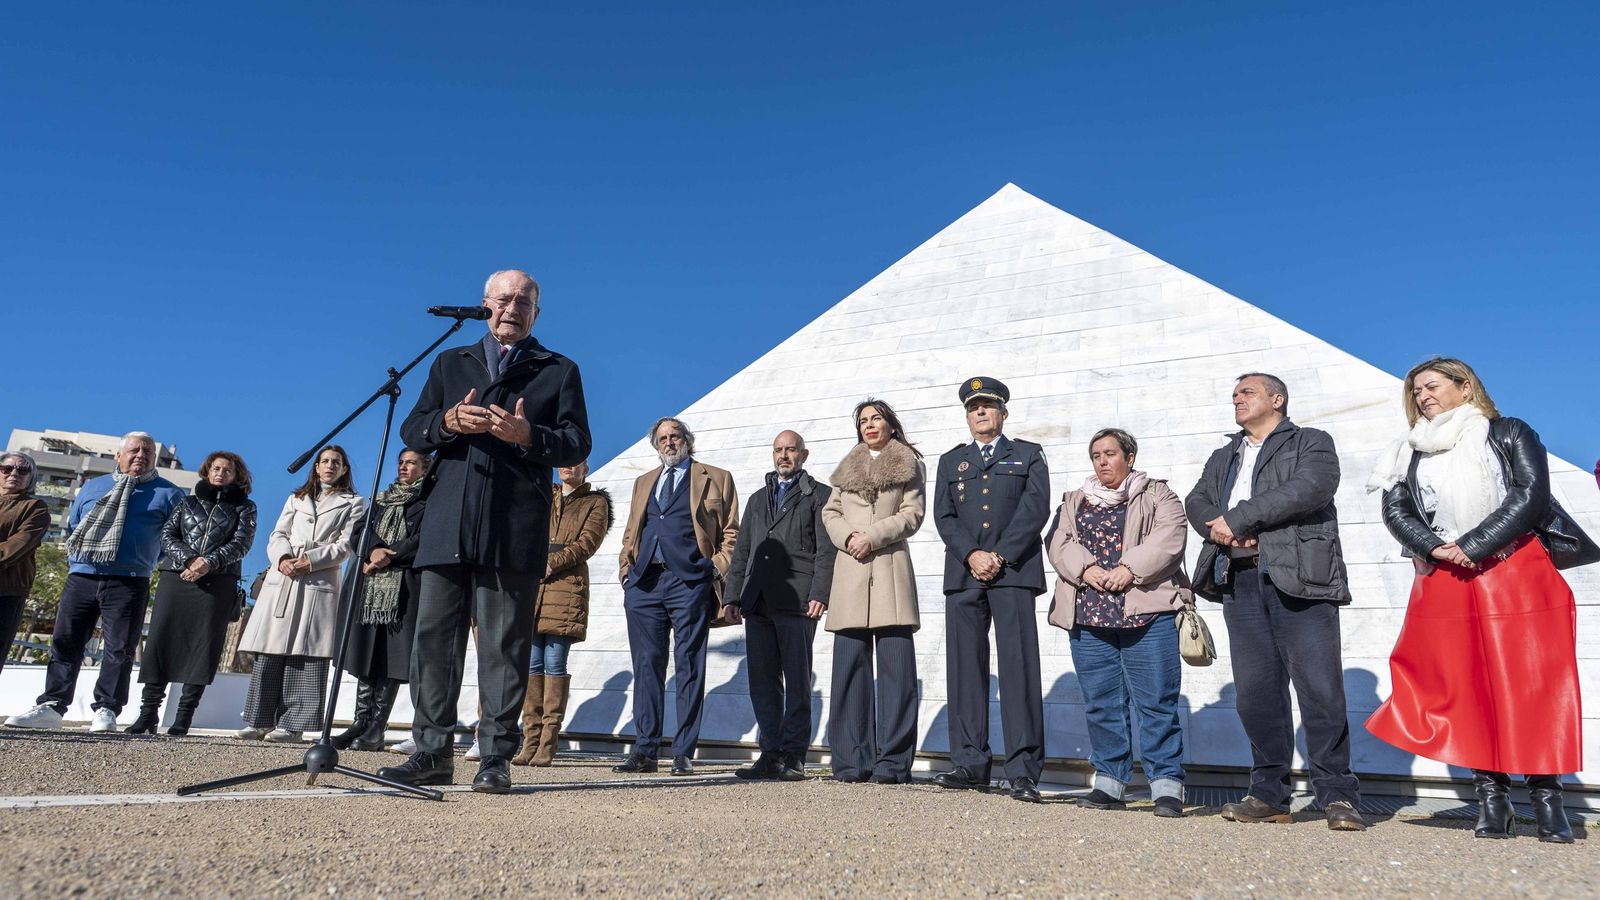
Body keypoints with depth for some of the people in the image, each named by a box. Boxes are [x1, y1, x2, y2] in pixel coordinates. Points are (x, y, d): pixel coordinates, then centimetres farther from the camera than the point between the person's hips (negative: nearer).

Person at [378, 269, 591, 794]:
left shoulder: (559, 371, 13)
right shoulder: (450, 364, 22)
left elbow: (577, 445, 3)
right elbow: (411, 432, 15)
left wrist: (528, 435, -15)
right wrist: (448, 421, -7)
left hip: (515, 532, -3)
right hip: (447, 527, 3)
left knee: (504, 646, -1)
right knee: (434, 638, 3)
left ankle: (496, 758, 6)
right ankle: (432, 753, 13)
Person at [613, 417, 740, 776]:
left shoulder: (716, 479, 11)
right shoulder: (643, 482, 24)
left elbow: (730, 533, 6)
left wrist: (720, 573, -5)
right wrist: (626, 570, 11)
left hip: (690, 582, -4)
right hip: (644, 582, 4)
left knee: (689, 668, -2)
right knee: (646, 666, 4)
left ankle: (683, 753, 3)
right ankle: (644, 751, 10)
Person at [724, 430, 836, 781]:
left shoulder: (819, 496, 7)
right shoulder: (758, 499, 24)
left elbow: (826, 550, -2)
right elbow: (742, 551, 21)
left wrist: (819, 594, -14)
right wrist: (733, 596, 12)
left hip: (797, 603, -5)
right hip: (758, 604, 5)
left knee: (797, 683, -3)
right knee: (763, 683, 5)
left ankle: (793, 757, 3)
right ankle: (771, 755, 12)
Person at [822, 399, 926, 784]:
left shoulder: (908, 465, 12)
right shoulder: (847, 467, 22)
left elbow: (912, 513, 1)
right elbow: (830, 513, 15)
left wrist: (872, 536, -10)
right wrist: (847, 538, -5)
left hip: (891, 567, -3)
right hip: (850, 570, 3)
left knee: (895, 664, -7)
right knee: (850, 663, 0)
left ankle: (893, 762, -4)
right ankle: (853, 760, 4)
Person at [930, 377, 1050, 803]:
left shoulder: (1028, 455, 13)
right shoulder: (951, 461, 20)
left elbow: (1035, 510, -1)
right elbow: (943, 516, 8)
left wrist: (1000, 556, -10)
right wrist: (972, 555, -8)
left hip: (1013, 572, -3)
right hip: (963, 575, 3)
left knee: (1018, 666, -7)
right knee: (965, 668, 1)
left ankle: (1023, 770, -6)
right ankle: (971, 764, 7)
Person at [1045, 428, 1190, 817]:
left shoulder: (1157, 495, 9)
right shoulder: (1074, 502, 20)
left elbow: (1168, 538, -7)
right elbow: (1059, 543, 7)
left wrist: (1129, 569, -18)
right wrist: (1085, 568, -12)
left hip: (1147, 614, -4)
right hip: (1089, 617, 4)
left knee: (1157, 702, -4)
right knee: (1101, 704, 7)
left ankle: (1167, 785, 3)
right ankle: (1110, 784, 15)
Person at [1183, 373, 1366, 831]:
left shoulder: (1311, 443, 9)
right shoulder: (1223, 458, 27)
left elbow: (1310, 488, -11)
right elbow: (1196, 502, 15)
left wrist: (1238, 518, -12)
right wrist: (1220, 530, -8)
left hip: (1298, 577, -5)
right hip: (1240, 580, 5)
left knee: (1319, 687, -6)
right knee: (1256, 689, 3)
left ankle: (1337, 795, 3)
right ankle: (1269, 794, 9)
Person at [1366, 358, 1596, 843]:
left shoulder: (1509, 434, 7)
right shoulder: (1410, 454, 15)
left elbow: (1530, 493, -6)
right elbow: (1395, 511, 5)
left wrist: (1474, 546, -14)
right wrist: (1435, 548, -13)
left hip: (1518, 577, -2)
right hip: (1444, 585, 3)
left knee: (1533, 685, -4)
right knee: (1467, 689, 0)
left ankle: (1547, 800, 6)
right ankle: (1492, 797, 6)